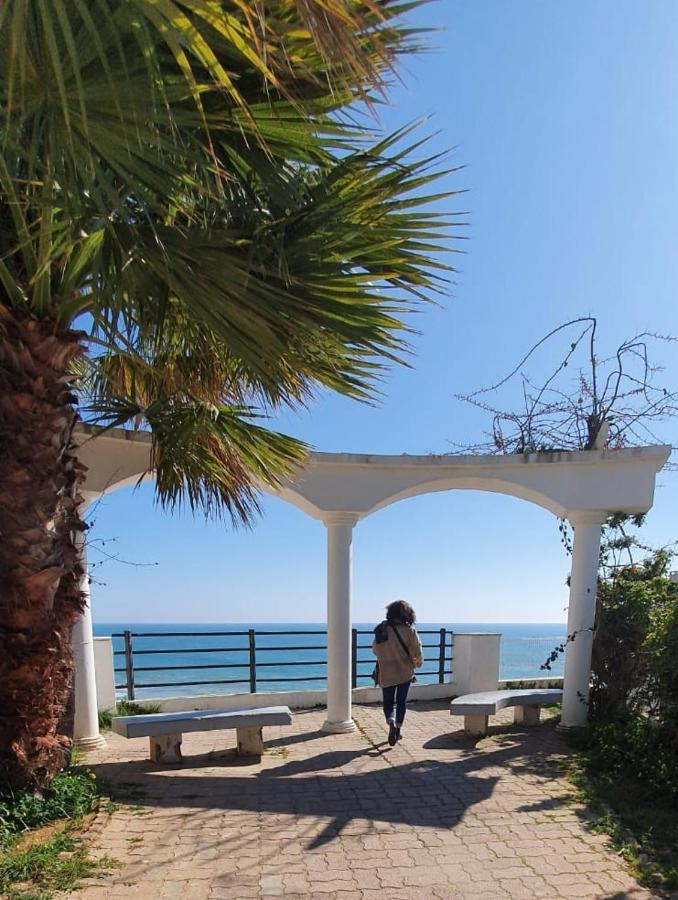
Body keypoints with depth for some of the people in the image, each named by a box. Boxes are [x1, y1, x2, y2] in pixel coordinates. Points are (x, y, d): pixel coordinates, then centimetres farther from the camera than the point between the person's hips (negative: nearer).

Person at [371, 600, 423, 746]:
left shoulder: (382, 629, -4)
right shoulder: (409, 630, -12)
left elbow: (375, 649, 6)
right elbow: (417, 650, -14)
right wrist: (418, 661, 8)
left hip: (386, 672, 1)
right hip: (405, 672, -1)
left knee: (388, 701, 10)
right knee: (401, 701, 16)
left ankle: (391, 722, -16)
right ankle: (397, 730, 18)